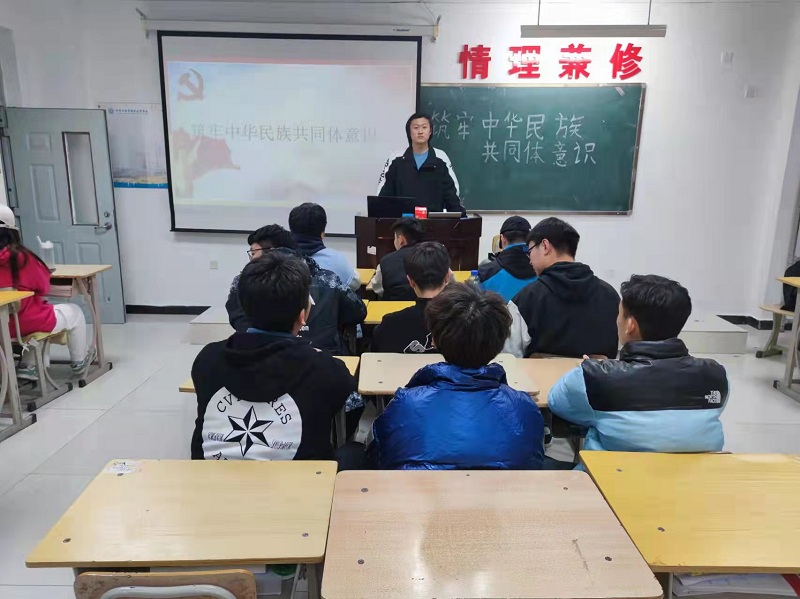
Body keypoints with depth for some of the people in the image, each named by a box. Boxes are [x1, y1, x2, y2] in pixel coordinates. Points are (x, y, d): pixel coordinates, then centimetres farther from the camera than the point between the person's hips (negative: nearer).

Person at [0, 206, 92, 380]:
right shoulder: (21, 256, -16)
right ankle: (79, 362, 33)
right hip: (26, 322, -6)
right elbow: (43, 287, -6)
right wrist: (43, 271, 12)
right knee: (74, 312, 18)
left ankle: (27, 366, 27)